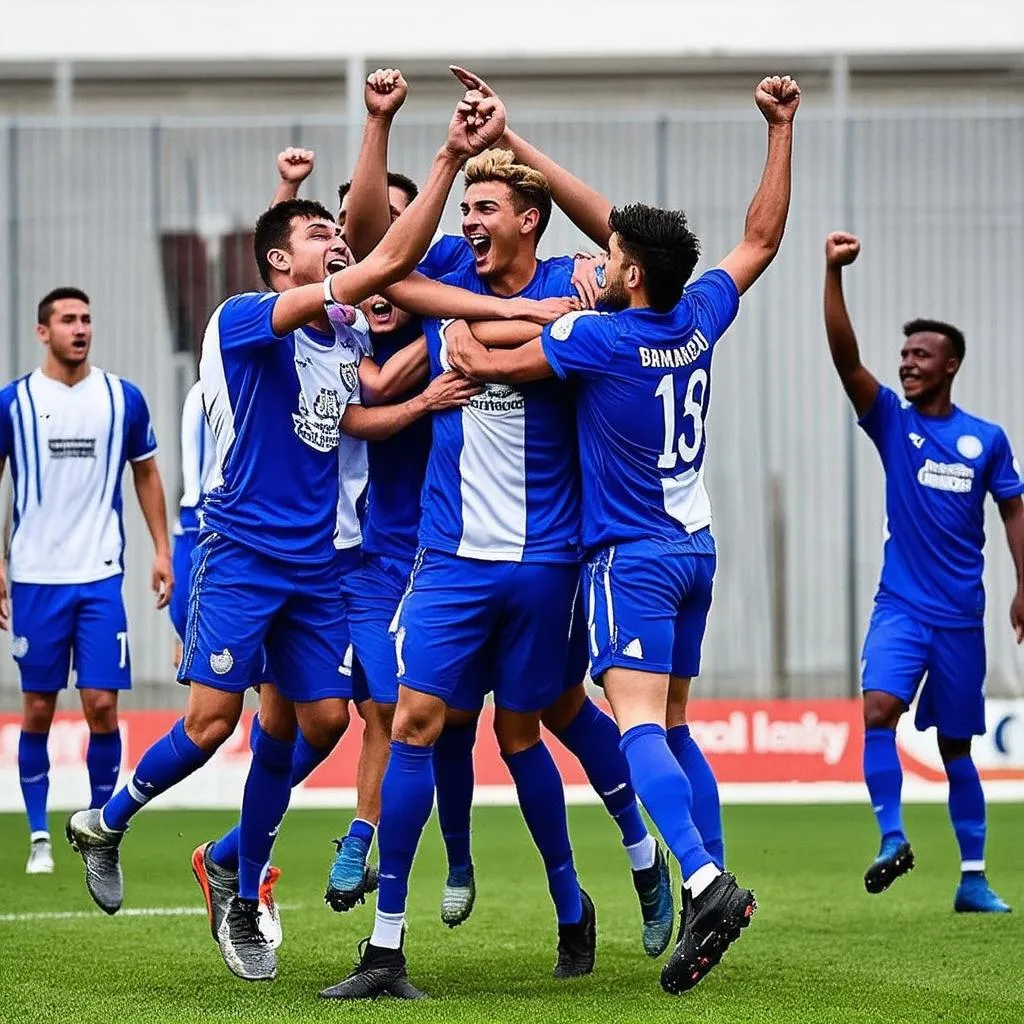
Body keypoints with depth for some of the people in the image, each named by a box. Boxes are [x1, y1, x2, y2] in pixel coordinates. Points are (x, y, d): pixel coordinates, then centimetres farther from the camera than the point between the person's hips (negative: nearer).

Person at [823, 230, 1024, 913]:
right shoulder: (892, 421, 1)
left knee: (957, 746, 7)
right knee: (879, 710, -25)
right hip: (900, 607, 0)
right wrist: (833, 275, -25)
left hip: (961, 615, 0)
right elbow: (846, 358, -13)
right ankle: (893, 838, -20)